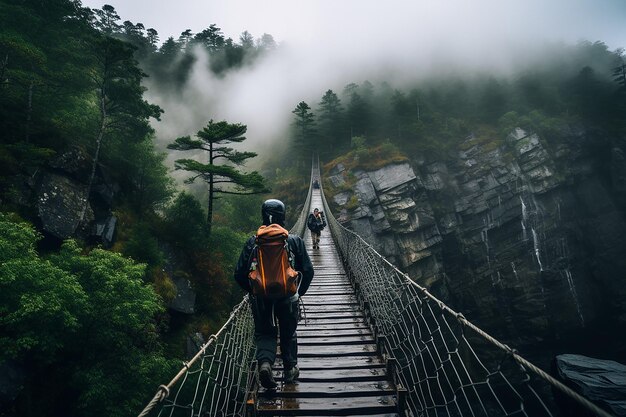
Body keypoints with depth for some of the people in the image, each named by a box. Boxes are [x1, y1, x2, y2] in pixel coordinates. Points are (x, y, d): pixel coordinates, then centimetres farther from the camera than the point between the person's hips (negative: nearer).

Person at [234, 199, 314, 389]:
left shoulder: (252, 242, -4)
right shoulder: (294, 241, -5)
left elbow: (240, 274, -3)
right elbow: (308, 271, -2)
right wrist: (299, 293, 12)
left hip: (261, 299, 0)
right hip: (288, 298, 0)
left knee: (264, 333, 18)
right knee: (288, 334, 21)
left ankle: (264, 362, -5)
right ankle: (290, 370, 33)